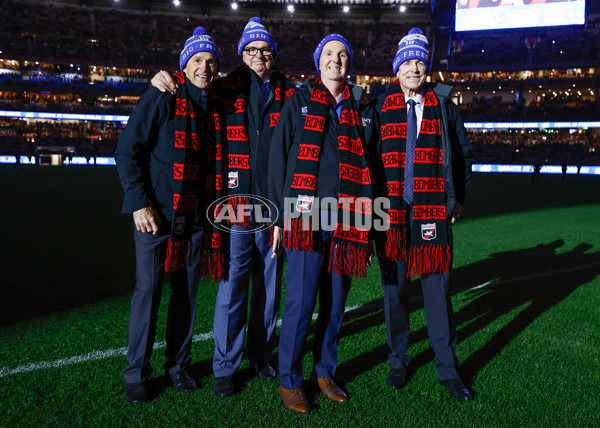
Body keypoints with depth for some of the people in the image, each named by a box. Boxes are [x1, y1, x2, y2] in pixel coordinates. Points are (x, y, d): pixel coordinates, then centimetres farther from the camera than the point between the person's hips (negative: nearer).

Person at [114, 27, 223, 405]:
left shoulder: (215, 107, 11)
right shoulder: (161, 99, -5)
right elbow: (127, 151, -8)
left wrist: (212, 206, 9)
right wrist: (139, 203, -14)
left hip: (196, 216, 5)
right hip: (155, 213, -5)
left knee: (187, 291, 10)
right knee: (148, 289, -1)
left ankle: (179, 365, 25)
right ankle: (137, 374, 14)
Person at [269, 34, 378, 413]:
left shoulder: (363, 108, 15)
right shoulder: (300, 102, 7)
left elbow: (373, 163, 15)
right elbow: (278, 158, 3)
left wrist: (368, 222, 9)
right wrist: (279, 217, -3)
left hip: (347, 222, 3)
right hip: (306, 220, -3)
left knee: (336, 302, 10)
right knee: (300, 301, -3)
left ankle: (326, 372, 27)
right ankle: (289, 381, 14)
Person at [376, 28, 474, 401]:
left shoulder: (444, 105, 9)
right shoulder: (381, 108, 7)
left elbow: (463, 152, 16)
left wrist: (458, 198, 10)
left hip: (434, 211, 0)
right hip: (391, 212, 0)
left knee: (438, 289, 3)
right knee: (395, 289, 8)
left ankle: (448, 370, 17)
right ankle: (398, 362, 25)